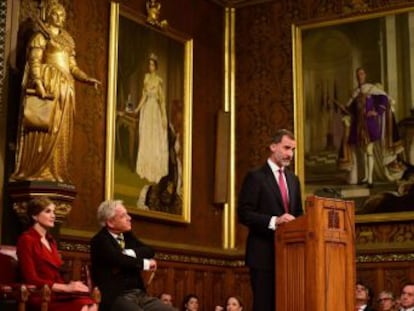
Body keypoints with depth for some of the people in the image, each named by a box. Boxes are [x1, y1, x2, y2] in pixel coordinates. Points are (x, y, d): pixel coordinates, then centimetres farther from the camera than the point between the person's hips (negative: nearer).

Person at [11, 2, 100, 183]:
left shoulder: (67, 40, 23)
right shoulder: (42, 36, 2)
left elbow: (72, 67, 20)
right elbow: (34, 62, -9)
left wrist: (87, 79, 3)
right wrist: (39, 85, -23)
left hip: (64, 88, 7)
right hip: (47, 85, -7)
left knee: (60, 132, 2)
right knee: (43, 128, -11)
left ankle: (53, 172, 3)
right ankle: (34, 171, -11)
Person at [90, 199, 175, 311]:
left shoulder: (127, 235, 18)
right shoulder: (99, 240, -5)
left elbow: (149, 251, 9)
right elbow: (120, 260, -18)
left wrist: (130, 254, -10)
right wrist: (146, 263, -3)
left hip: (140, 294, 7)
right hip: (116, 297, -7)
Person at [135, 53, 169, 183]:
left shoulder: (158, 80, -8)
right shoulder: (146, 77, 8)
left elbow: (162, 100, -9)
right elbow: (144, 96, 11)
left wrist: (164, 116, -13)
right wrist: (137, 108, 4)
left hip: (155, 110, -5)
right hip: (146, 110, 5)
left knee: (156, 140, 0)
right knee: (145, 139, 7)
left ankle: (155, 170, 7)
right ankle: (146, 169, 15)